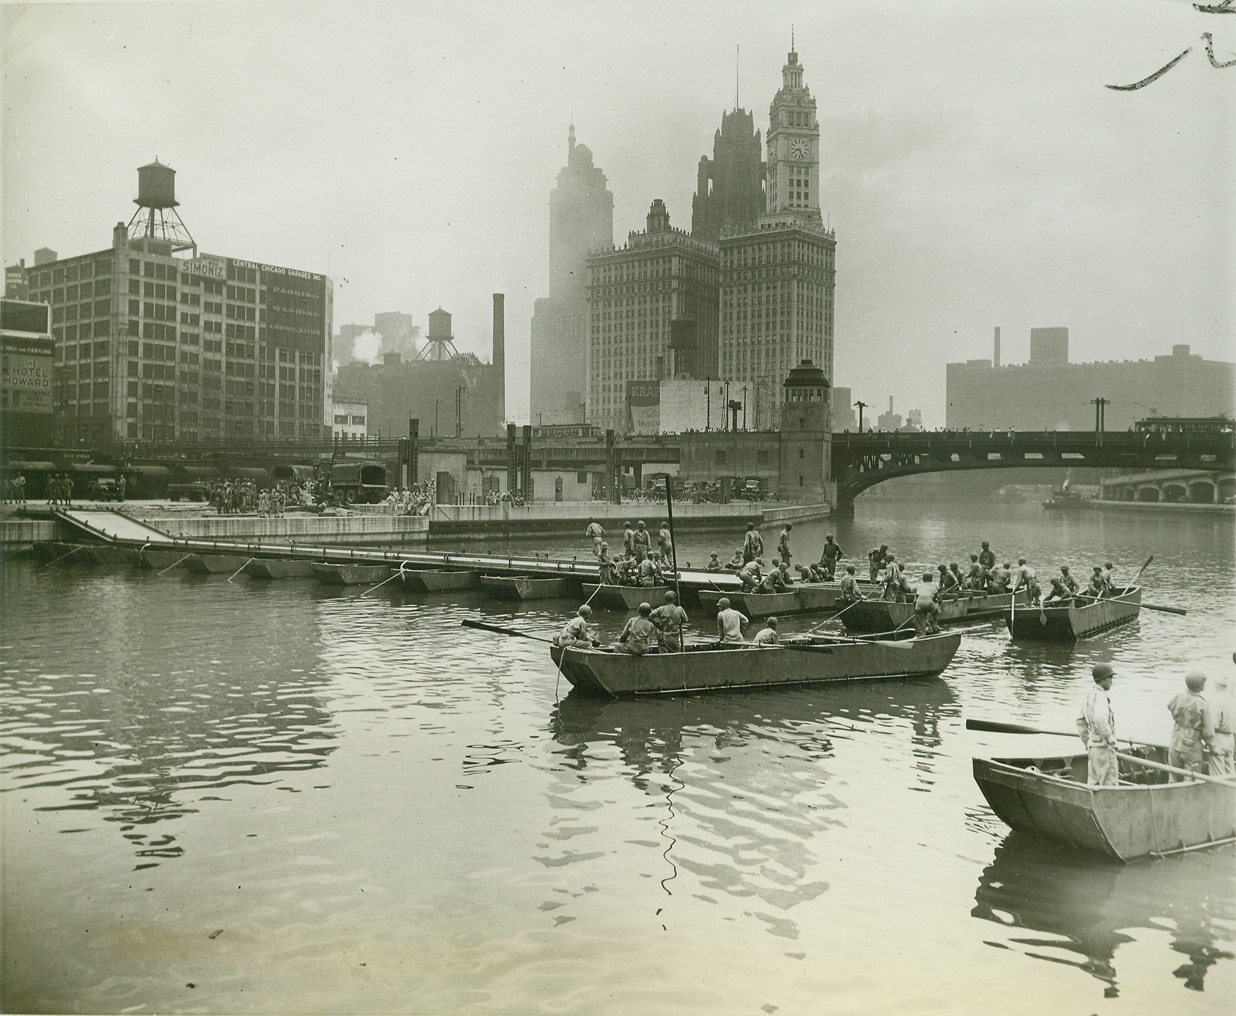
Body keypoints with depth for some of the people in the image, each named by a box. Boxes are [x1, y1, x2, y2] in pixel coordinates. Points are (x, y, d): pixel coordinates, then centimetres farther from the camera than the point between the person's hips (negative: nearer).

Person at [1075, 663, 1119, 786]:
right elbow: (1100, 719, -31)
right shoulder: (1100, 696, -16)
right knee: (1109, 782, -6)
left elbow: (1081, 721, 17)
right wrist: (1109, 738, -18)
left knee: (1094, 782, 14)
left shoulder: (1088, 694, 11)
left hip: (1092, 745, 9)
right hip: (1103, 746, -9)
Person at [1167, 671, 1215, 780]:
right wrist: (1211, 746, 3)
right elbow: (1208, 731, -13)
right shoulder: (1203, 705, -19)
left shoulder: (1178, 697, -8)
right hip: (1193, 749, -4)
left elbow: (1170, 706, 18)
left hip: (1175, 745, 4)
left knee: (1175, 780, 17)